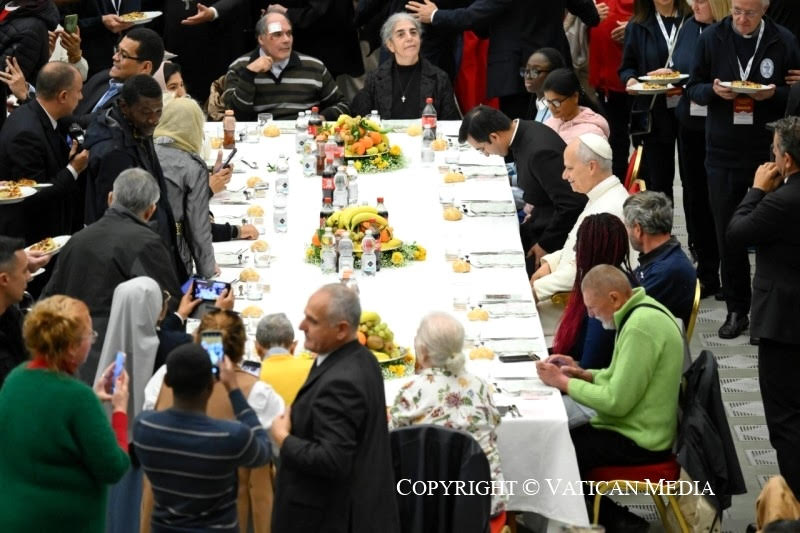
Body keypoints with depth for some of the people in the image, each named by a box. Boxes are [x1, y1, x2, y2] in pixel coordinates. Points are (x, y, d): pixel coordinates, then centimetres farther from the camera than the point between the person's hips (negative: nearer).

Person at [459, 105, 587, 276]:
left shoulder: (539, 151, -29)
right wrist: (534, 214, 11)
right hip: (540, 223, 9)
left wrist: (545, 245, -18)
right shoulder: (525, 130, 0)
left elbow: (572, 205, -28)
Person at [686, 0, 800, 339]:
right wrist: (713, 91, -16)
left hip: (768, 154, -2)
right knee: (728, 235, 7)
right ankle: (736, 310, 17)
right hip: (723, 153, 2)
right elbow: (694, 88, 5)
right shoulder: (711, 39, 0)